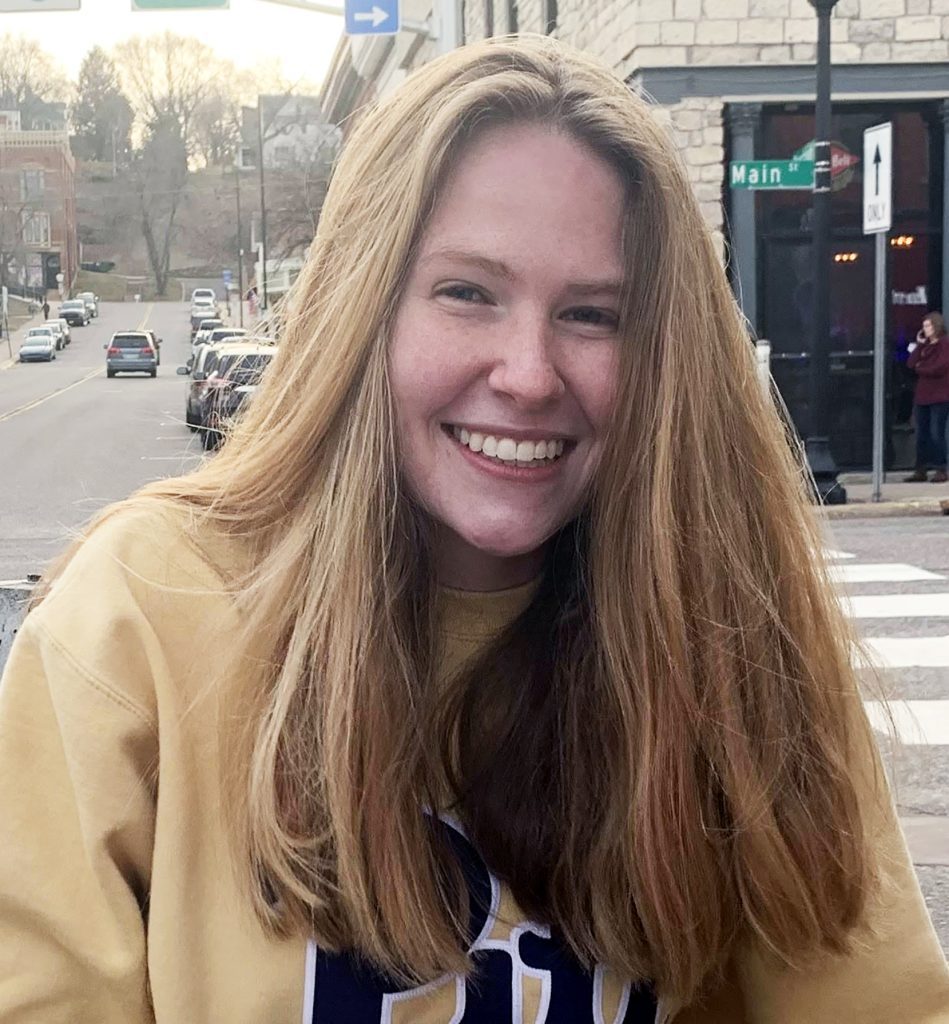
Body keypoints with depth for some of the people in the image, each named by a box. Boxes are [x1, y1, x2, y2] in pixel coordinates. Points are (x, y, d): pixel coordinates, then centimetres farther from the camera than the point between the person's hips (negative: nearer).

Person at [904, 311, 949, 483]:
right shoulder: (925, 345, 16)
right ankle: (920, 470, 11)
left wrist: (919, 369, -1)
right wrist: (919, 344, 1)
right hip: (922, 396, 7)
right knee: (921, 435, 7)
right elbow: (911, 364, 5)